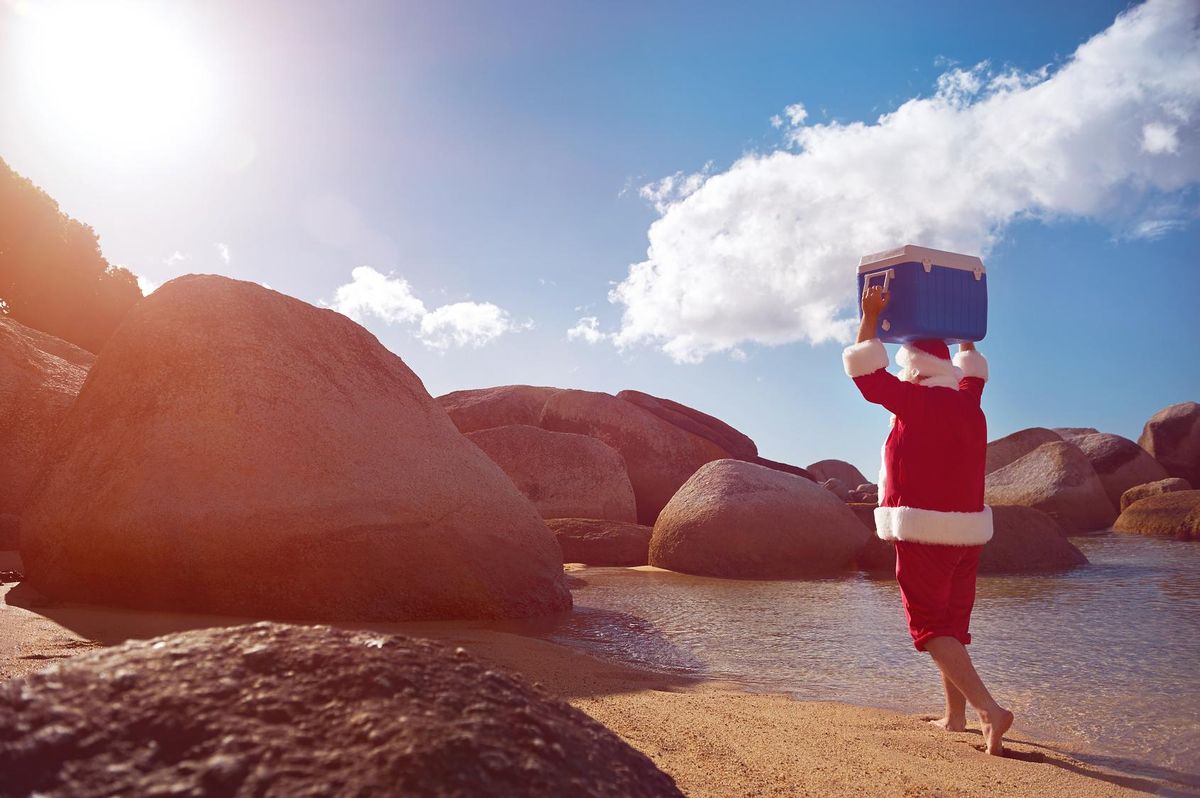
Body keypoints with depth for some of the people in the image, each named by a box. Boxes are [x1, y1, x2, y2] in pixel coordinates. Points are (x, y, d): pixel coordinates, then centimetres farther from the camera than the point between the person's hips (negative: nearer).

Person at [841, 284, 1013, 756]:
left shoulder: (918, 402, -12)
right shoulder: (969, 403, 8)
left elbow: (866, 373, -7)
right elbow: (972, 373, 31)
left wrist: (870, 321, 1)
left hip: (923, 530, -8)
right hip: (968, 530, 8)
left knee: (930, 627, -4)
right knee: (952, 623, 16)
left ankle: (989, 709, -14)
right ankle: (955, 716, 22)